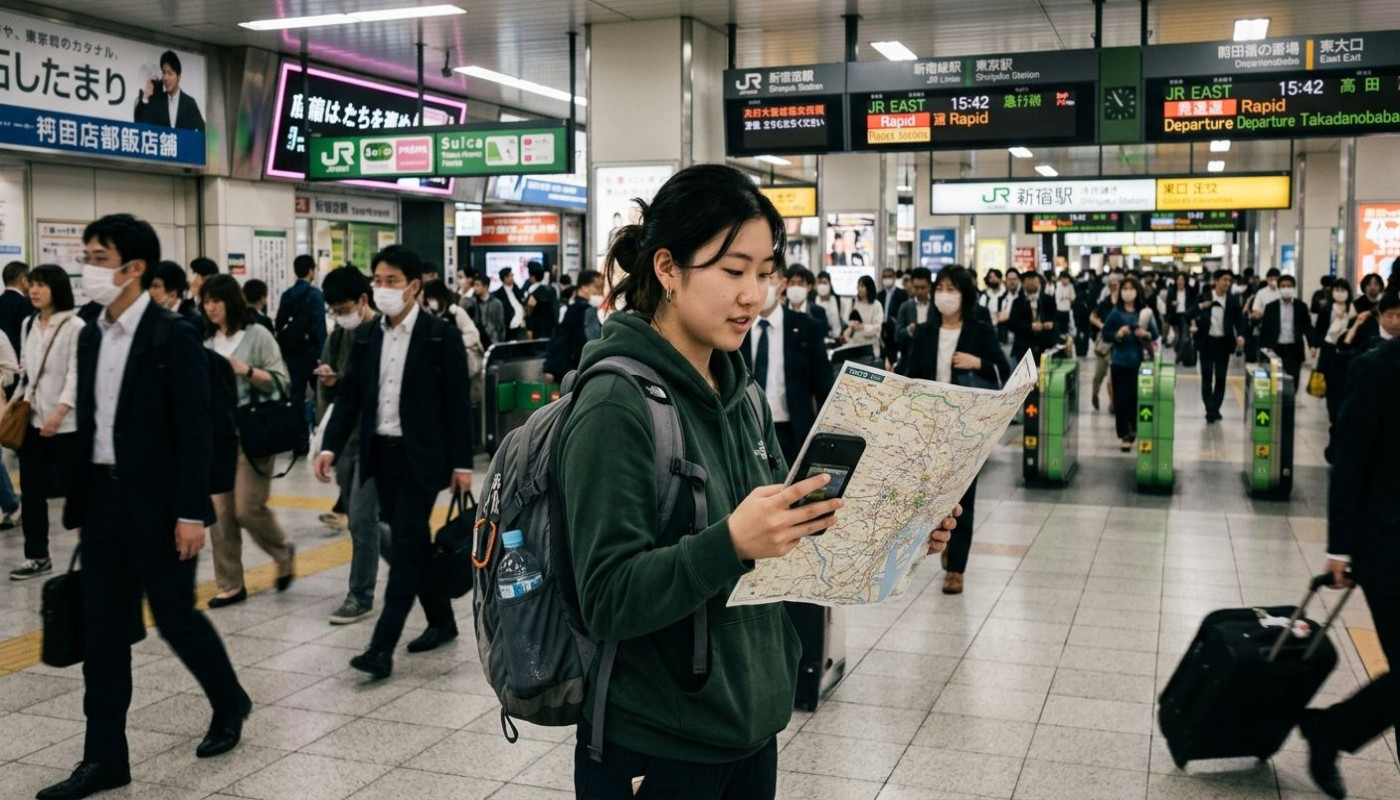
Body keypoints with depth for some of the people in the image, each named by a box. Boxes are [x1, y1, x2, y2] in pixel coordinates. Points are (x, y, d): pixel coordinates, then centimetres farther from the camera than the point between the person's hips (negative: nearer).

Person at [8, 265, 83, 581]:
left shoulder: (75, 326, -9)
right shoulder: (28, 325, 13)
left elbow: (76, 374, -13)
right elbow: (26, 371, 19)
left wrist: (59, 412, -21)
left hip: (65, 422, -6)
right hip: (32, 417, 6)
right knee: (32, 490, 7)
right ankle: (37, 556, 15)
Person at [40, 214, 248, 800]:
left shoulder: (173, 336, -11)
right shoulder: (91, 337, 10)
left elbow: (196, 429, -14)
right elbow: (88, 425, 13)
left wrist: (192, 513, -17)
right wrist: (77, 507, 12)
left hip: (158, 505, -7)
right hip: (103, 501, 7)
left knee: (175, 616, 5)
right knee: (103, 631, 8)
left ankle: (230, 704, 30)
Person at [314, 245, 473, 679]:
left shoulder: (441, 336, -7)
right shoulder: (366, 337, 8)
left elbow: (457, 402, -7)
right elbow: (349, 396, 8)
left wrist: (462, 462, -9)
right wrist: (330, 446, -5)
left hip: (421, 456, -6)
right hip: (381, 453, 6)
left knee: (405, 545, -8)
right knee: (412, 543, 14)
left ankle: (382, 646, -9)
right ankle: (441, 620, 29)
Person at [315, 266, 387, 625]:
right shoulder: (336, 339, 11)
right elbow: (328, 395, 13)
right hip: (345, 439, 7)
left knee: (362, 519, -7)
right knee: (360, 520, 13)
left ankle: (360, 597, 6)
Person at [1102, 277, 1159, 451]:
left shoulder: (1145, 312, 1)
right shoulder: (1115, 313, 0)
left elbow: (1156, 334, 5)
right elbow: (1105, 334, 1)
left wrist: (1146, 334, -16)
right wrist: (1117, 335, -18)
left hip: (1139, 360, 1)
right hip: (1120, 361, 0)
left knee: (1137, 396, 2)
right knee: (1122, 398, -1)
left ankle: (1133, 429, 26)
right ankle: (1125, 436, 6)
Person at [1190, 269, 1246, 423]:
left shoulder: (1233, 299, 3)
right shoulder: (1203, 297, -1)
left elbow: (1238, 319, 2)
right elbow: (1191, 315, -2)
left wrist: (1240, 335, -15)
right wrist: (1200, 307, -22)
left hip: (1223, 342, 2)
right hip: (1206, 341, -2)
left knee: (1221, 378, 6)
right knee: (1207, 376, -3)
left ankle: (1216, 409, 16)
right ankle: (1210, 409, 0)